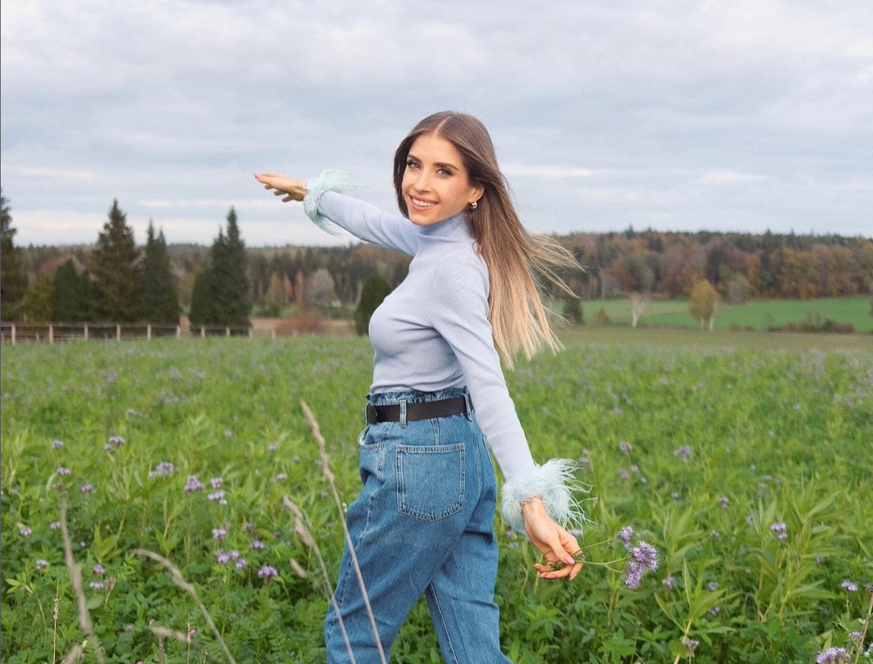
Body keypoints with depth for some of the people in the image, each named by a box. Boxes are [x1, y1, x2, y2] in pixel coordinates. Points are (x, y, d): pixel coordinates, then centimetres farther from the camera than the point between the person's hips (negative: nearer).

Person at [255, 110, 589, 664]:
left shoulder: (451, 268, -19)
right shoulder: (440, 238, 7)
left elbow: (489, 387, -30)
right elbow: (378, 225, 28)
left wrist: (533, 501, -39)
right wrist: (311, 191, 44)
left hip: (416, 463, -9)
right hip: (463, 458, 9)